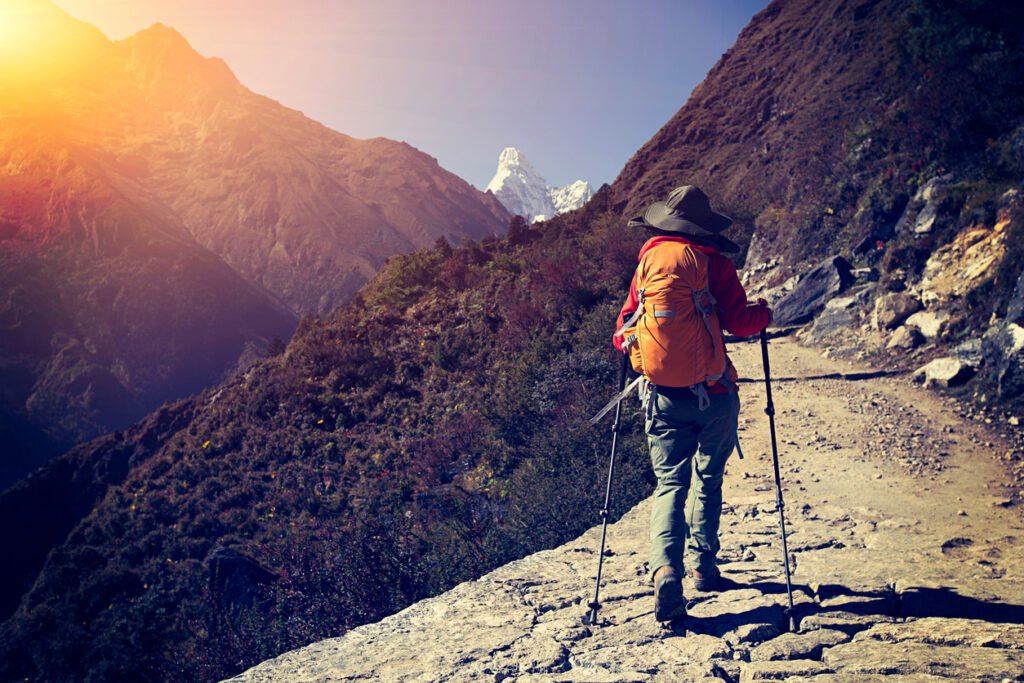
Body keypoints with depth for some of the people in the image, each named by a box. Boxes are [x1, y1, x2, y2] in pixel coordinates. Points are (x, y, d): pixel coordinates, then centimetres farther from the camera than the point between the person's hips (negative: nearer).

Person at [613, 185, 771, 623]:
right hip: (713, 393, -1)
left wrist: (629, 342, 27)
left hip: (663, 394, 1)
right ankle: (703, 564, 23)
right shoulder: (713, 262, -2)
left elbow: (624, 331, 6)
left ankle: (666, 568, -16)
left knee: (670, 483, 4)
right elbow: (739, 323, -8)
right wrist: (764, 312, 13)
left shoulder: (647, 262, 5)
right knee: (708, 477, 18)